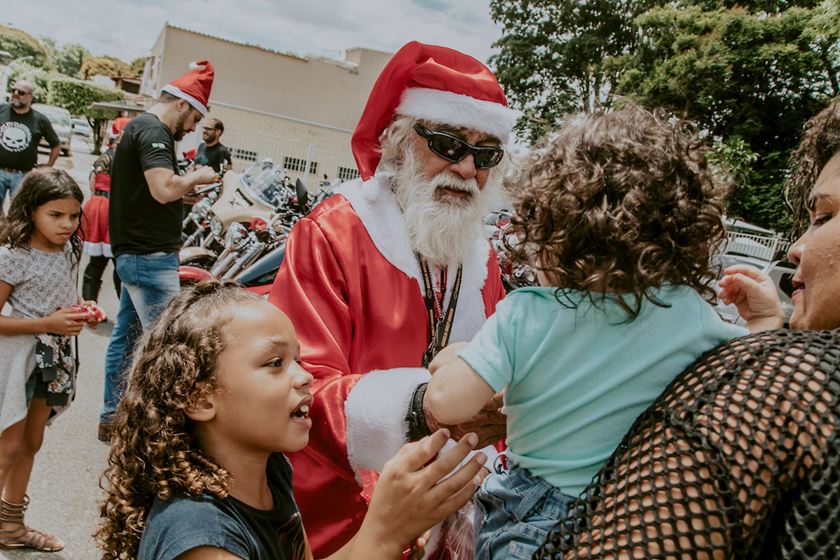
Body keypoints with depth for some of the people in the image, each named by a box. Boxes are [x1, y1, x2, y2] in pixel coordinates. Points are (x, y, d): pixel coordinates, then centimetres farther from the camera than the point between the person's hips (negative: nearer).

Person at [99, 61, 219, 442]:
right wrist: (197, 176, -12)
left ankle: (111, 418, 26)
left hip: (134, 253, 11)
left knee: (126, 336, 16)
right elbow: (164, 189, -29)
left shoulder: (136, 128, 19)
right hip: (150, 256, -11)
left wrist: (186, 190, 15)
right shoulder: (153, 132, -14)